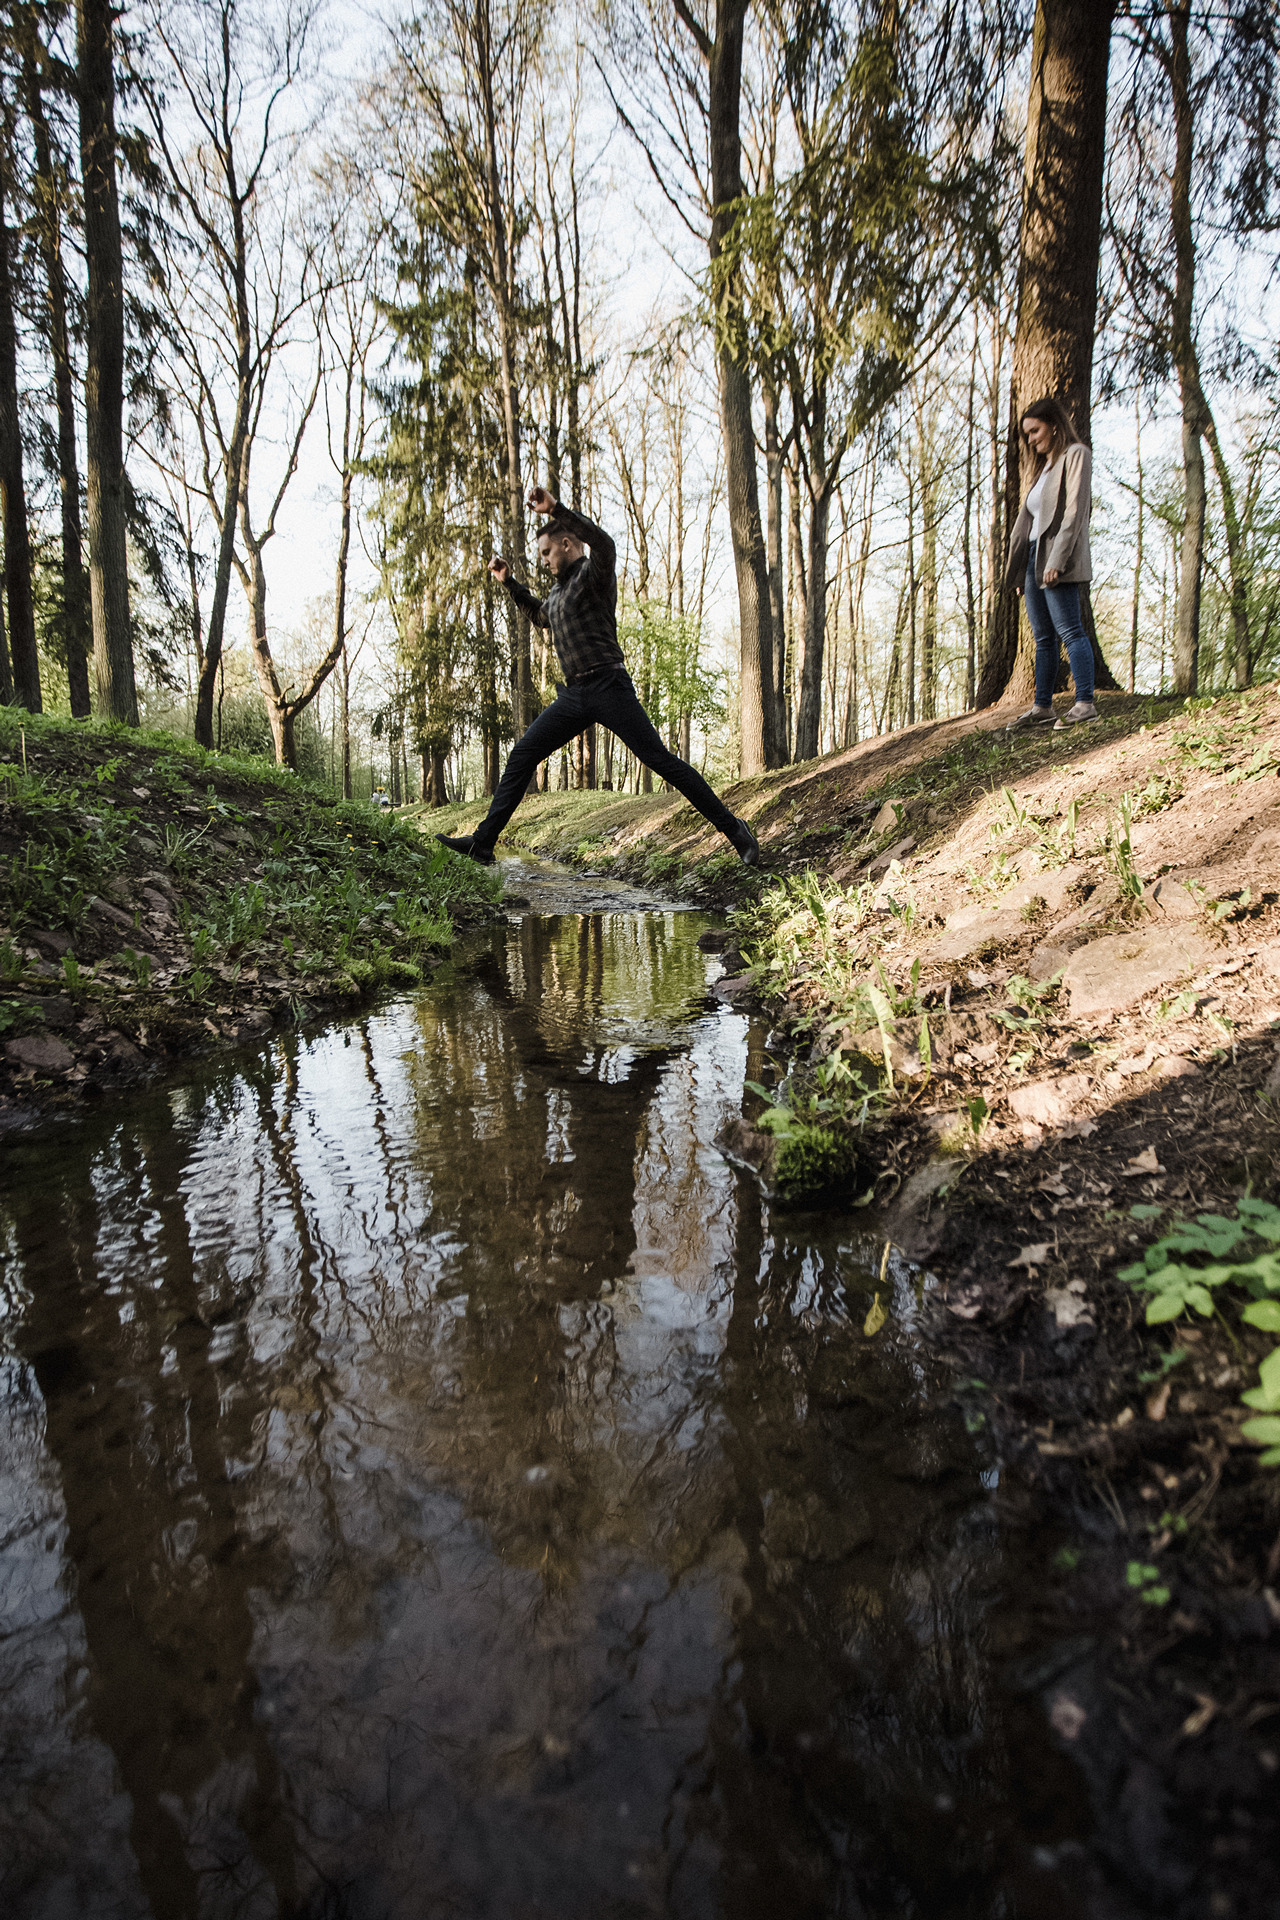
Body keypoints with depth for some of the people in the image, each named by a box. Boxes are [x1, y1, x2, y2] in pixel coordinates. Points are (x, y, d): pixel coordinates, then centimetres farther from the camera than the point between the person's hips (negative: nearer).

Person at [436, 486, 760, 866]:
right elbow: (541, 616, 46)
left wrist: (555, 509, -27)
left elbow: (604, 543, -26)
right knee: (521, 756, 2)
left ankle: (732, 827, -5)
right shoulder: (560, 588, 24)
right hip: (574, 694, 8)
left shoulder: (594, 573, -1)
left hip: (608, 687, -8)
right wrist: (510, 584, 37)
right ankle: (483, 843, 5)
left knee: (660, 759, -12)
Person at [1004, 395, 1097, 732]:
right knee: (1044, 638, 7)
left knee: (1069, 630, -14)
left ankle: (1085, 703, -17)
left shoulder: (1075, 455, 0)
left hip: (1058, 560, -8)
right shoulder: (1044, 467, 25)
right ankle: (1042, 708, 9)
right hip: (1034, 558, 8)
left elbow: (1074, 512, -12)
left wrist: (1057, 560, -21)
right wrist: (1019, 571, 13)